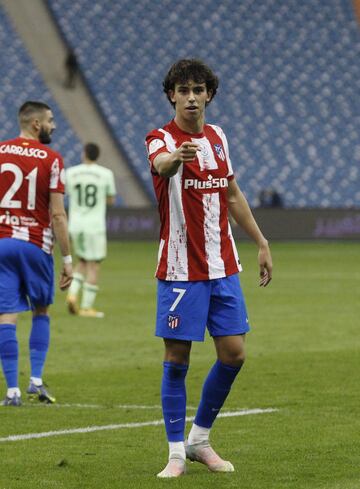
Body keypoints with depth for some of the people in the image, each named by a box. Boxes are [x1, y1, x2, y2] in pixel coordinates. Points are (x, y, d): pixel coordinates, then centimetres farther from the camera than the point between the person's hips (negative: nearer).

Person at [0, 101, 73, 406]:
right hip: (36, 244, -1)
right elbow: (58, 215, -7)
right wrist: (67, 260, -2)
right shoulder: (51, 160, -5)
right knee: (41, 312, 18)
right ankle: (36, 381, 10)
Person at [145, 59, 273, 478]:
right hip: (180, 268, -6)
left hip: (223, 267, 6)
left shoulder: (217, 137, 11)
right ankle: (176, 453, 5)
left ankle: (199, 439, 18)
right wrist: (177, 156, -58)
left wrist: (261, 243, 21)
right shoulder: (162, 139, -9)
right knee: (177, 360, -3)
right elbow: (161, 163, -35)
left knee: (233, 354, 2)